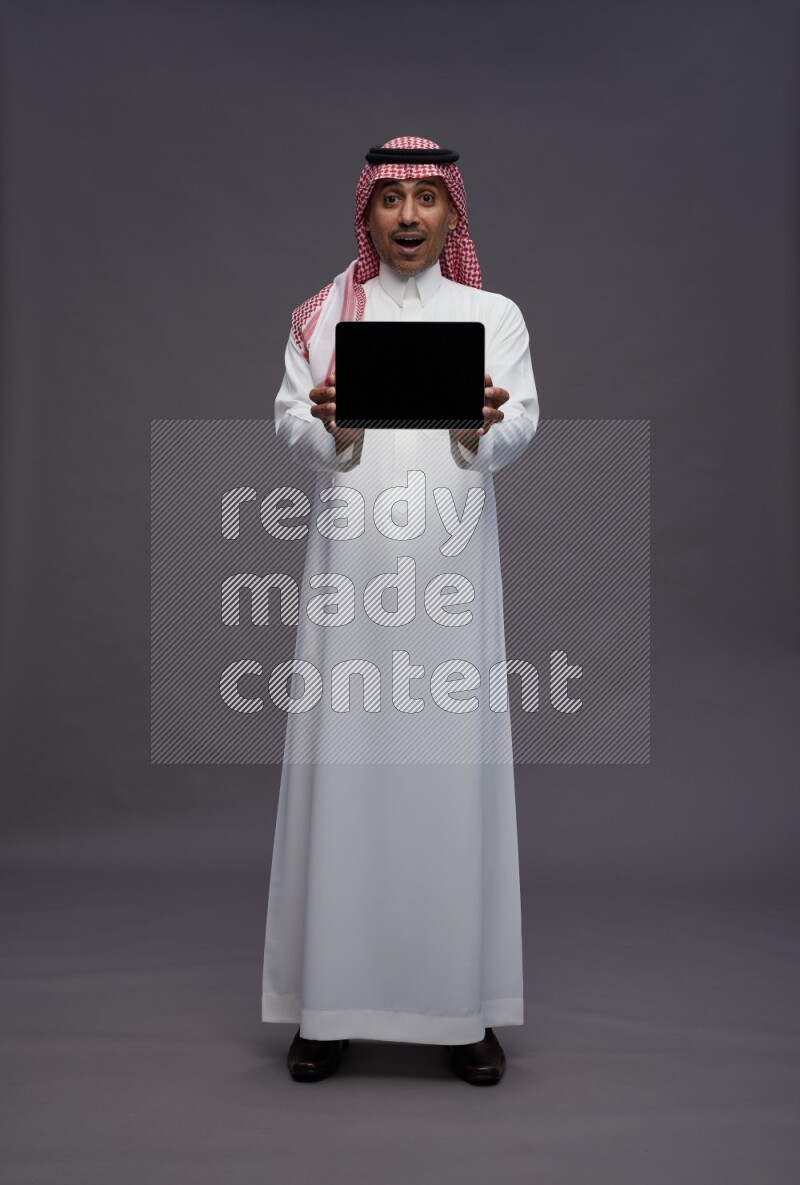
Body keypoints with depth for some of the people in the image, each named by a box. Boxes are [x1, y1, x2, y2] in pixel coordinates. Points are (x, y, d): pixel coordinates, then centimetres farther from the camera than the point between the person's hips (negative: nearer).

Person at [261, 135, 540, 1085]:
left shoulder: (495, 315, 12)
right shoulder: (322, 315, 13)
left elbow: (523, 429, 2)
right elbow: (289, 426, 5)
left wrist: (491, 419, -20)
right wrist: (326, 421, -17)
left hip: (452, 563, 0)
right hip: (351, 560, 0)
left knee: (455, 765, 0)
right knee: (341, 762, 0)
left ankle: (463, 1005, 12)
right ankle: (331, 1002, 12)